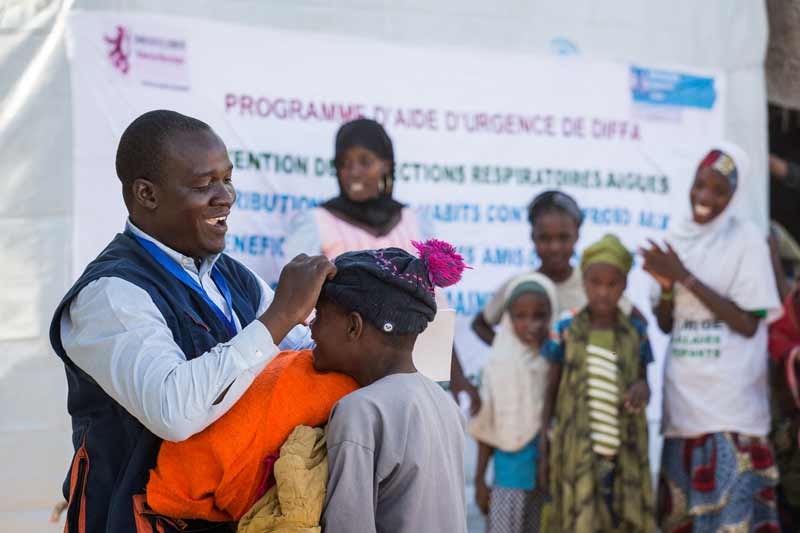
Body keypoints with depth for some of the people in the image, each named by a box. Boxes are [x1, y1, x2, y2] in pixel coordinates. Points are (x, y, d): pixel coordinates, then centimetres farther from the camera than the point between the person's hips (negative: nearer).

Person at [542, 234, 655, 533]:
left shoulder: (635, 334, 3)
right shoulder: (566, 332, -2)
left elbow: (642, 380, 13)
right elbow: (550, 391, 2)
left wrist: (642, 389, -12)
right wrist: (543, 449, -1)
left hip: (625, 453, 2)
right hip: (578, 453, -2)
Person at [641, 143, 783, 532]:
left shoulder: (747, 239, -5)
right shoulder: (676, 239, 9)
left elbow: (748, 324, -12)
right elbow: (666, 325, 13)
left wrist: (687, 279, -13)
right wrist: (666, 284, -7)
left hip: (731, 401, -5)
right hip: (684, 396, 5)